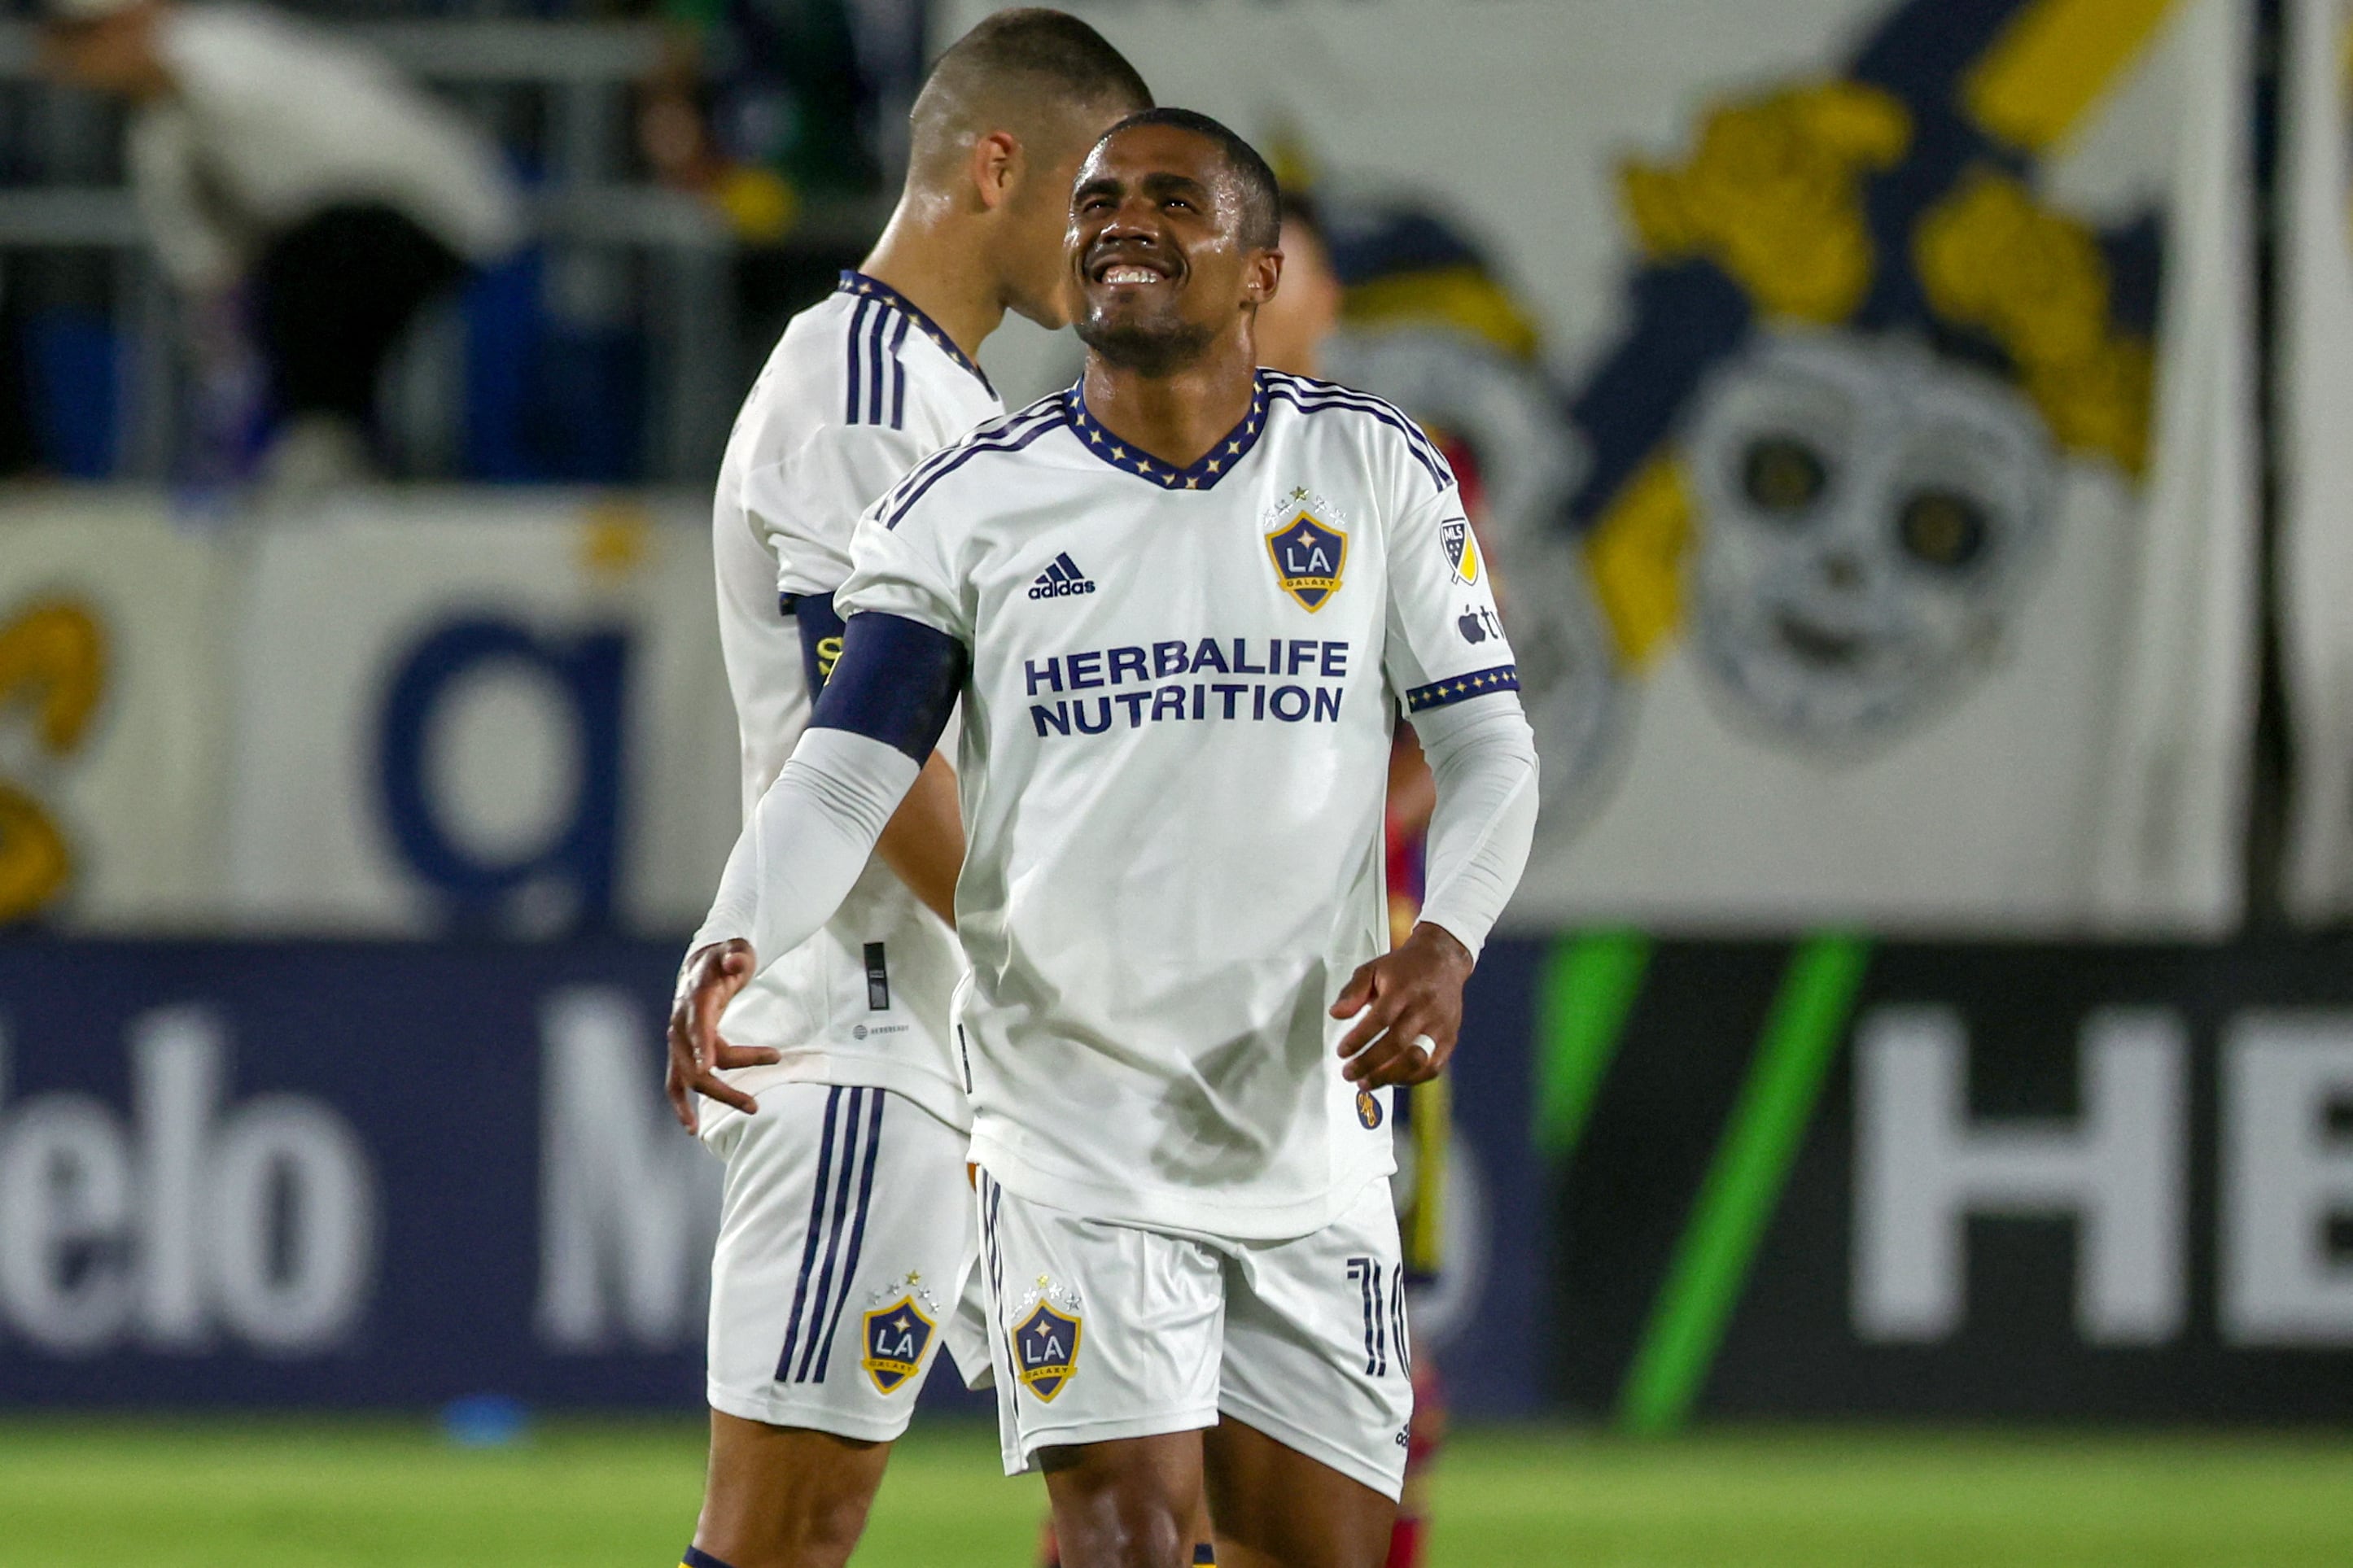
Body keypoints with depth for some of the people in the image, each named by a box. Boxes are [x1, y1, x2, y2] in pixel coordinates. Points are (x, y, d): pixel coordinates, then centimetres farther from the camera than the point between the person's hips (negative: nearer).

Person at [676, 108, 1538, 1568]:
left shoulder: (1376, 472, 3)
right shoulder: (968, 507, -1)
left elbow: (1485, 744, 4)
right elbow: (845, 777, -5)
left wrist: (1446, 941, -16)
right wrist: (731, 944, -25)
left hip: (1312, 1141, 2)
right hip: (1076, 1129, -2)